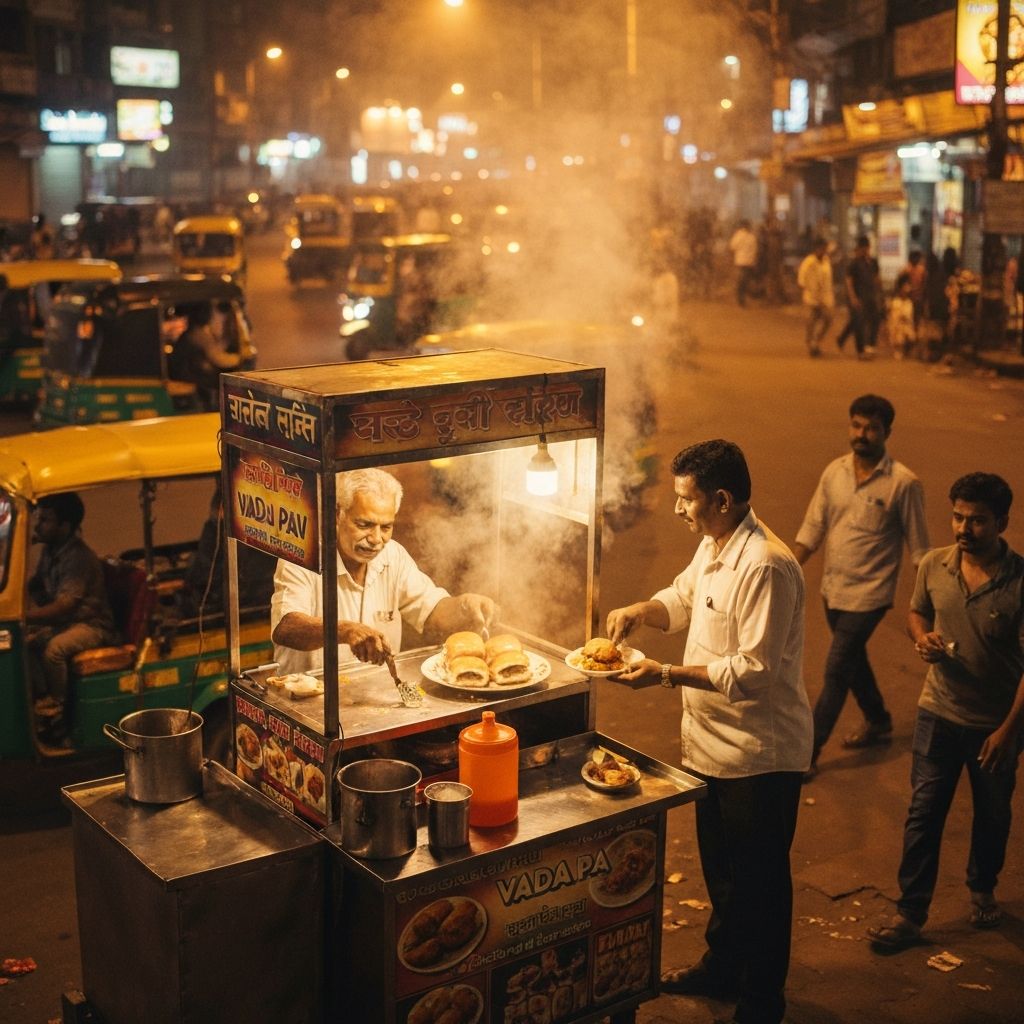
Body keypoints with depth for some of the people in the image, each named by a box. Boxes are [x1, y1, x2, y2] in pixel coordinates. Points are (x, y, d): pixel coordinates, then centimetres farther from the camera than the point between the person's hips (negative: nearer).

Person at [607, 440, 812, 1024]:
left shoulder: (765, 567, -27)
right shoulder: (715, 546, 4)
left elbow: (755, 670, -29)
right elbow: (683, 599, 20)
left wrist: (668, 675, -27)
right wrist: (639, 611, 0)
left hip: (759, 755, -9)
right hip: (715, 742, 10)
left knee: (759, 881, 7)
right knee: (719, 866, 25)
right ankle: (722, 966, 45)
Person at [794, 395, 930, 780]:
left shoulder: (903, 484, -15)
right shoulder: (834, 472, -1)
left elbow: (917, 547, -10)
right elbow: (812, 529, 5)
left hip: (868, 594, -6)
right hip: (832, 589, 6)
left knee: (836, 670, -4)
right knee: (854, 661, 22)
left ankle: (809, 752, 5)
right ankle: (878, 722, 45)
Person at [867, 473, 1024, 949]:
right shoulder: (934, 565, -8)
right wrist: (922, 638, -11)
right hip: (939, 714, 2)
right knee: (923, 814, 2)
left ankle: (982, 889, 42)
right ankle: (910, 913, 11)